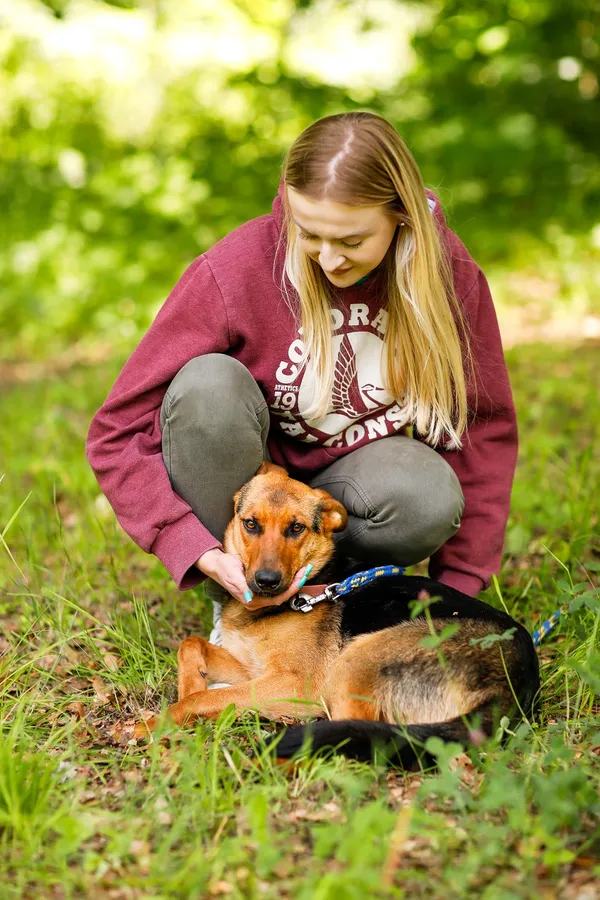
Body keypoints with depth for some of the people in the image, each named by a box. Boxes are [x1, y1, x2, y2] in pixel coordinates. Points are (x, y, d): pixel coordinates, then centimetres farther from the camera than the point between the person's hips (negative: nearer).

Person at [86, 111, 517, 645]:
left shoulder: (450, 274, -16)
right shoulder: (232, 271, -25)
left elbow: (486, 428, -6)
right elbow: (115, 434, -22)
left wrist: (458, 588, -11)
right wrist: (200, 552, -34)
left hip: (351, 471, 1)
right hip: (244, 471, -1)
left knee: (432, 502, -33)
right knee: (210, 382, -34)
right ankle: (232, 603, -14)